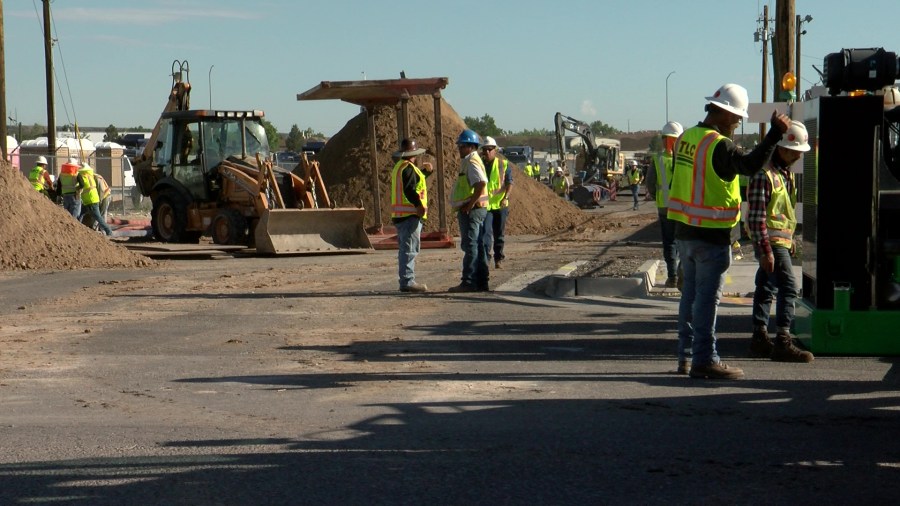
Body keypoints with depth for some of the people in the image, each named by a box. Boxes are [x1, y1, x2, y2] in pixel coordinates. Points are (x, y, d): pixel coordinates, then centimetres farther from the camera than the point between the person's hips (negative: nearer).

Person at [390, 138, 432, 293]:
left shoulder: (399, 167, 19)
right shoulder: (409, 168, -13)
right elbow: (409, 190, -24)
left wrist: (425, 172, 33)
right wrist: (419, 205, -27)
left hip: (399, 215, 10)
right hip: (409, 215, -10)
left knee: (405, 249, 13)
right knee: (410, 249, -10)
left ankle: (406, 281, 17)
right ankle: (407, 281, -13)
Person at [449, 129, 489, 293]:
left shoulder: (471, 162, -14)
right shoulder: (468, 162, 18)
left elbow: (481, 183, -29)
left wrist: (470, 204, -24)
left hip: (471, 210, -11)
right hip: (472, 210, 11)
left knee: (470, 246, -9)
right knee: (478, 246, 12)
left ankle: (469, 282, -8)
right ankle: (481, 282, 16)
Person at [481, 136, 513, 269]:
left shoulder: (504, 164, 2)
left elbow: (509, 182, -1)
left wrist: (505, 197, -16)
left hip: (500, 205, 1)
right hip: (485, 205, -1)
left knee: (499, 234, 10)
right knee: (486, 232, -16)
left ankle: (498, 259, 21)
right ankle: (485, 258, -20)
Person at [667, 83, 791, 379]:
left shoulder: (685, 138, 8)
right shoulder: (719, 145, -18)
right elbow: (750, 165, -33)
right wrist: (775, 133, -31)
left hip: (684, 230, 8)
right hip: (711, 235, -8)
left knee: (691, 293, 15)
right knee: (708, 297, -3)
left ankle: (686, 356, 21)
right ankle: (705, 360, -1)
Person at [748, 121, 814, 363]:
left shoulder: (786, 172, 14)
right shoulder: (764, 174, -17)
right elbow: (756, 217, -21)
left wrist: (790, 238, 23)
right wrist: (765, 250, -23)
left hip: (781, 239, 10)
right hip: (771, 240, -10)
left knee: (766, 288, 12)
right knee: (788, 287, -12)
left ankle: (760, 337, 18)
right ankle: (783, 342, -12)